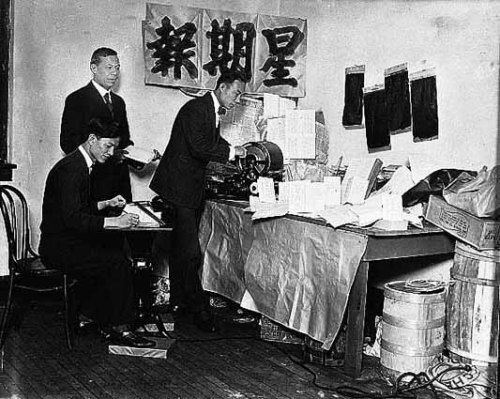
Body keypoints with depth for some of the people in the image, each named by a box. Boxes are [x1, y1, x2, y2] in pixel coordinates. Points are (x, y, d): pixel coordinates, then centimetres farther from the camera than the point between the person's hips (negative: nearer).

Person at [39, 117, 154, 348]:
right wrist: (114, 222, -31)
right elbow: (72, 218, -29)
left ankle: (90, 313, 11)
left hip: (70, 240, 10)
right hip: (59, 247, -10)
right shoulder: (70, 169, -20)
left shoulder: (82, 165, 12)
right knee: (119, 263, -19)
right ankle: (119, 328, -7)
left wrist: (106, 203, 9)